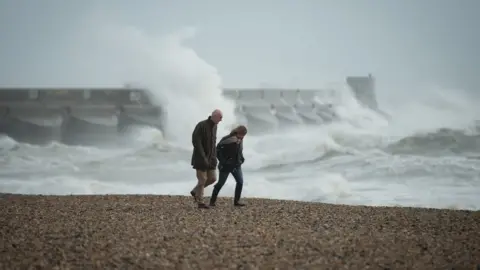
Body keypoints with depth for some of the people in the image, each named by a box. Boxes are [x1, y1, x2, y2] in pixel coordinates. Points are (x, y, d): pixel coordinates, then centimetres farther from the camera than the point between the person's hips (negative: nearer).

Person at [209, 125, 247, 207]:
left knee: (240, 181, -5)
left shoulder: (240, 140, 3)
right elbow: (218, 150, -17)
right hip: (226, 166, -6)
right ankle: (212, 200, 15)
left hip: (236, 165, 6)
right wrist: (222, 161, -19)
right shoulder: (227, 139, -18)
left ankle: (236, 201, 3)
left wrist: (241, 159, 7)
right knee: (221, 183, 2)